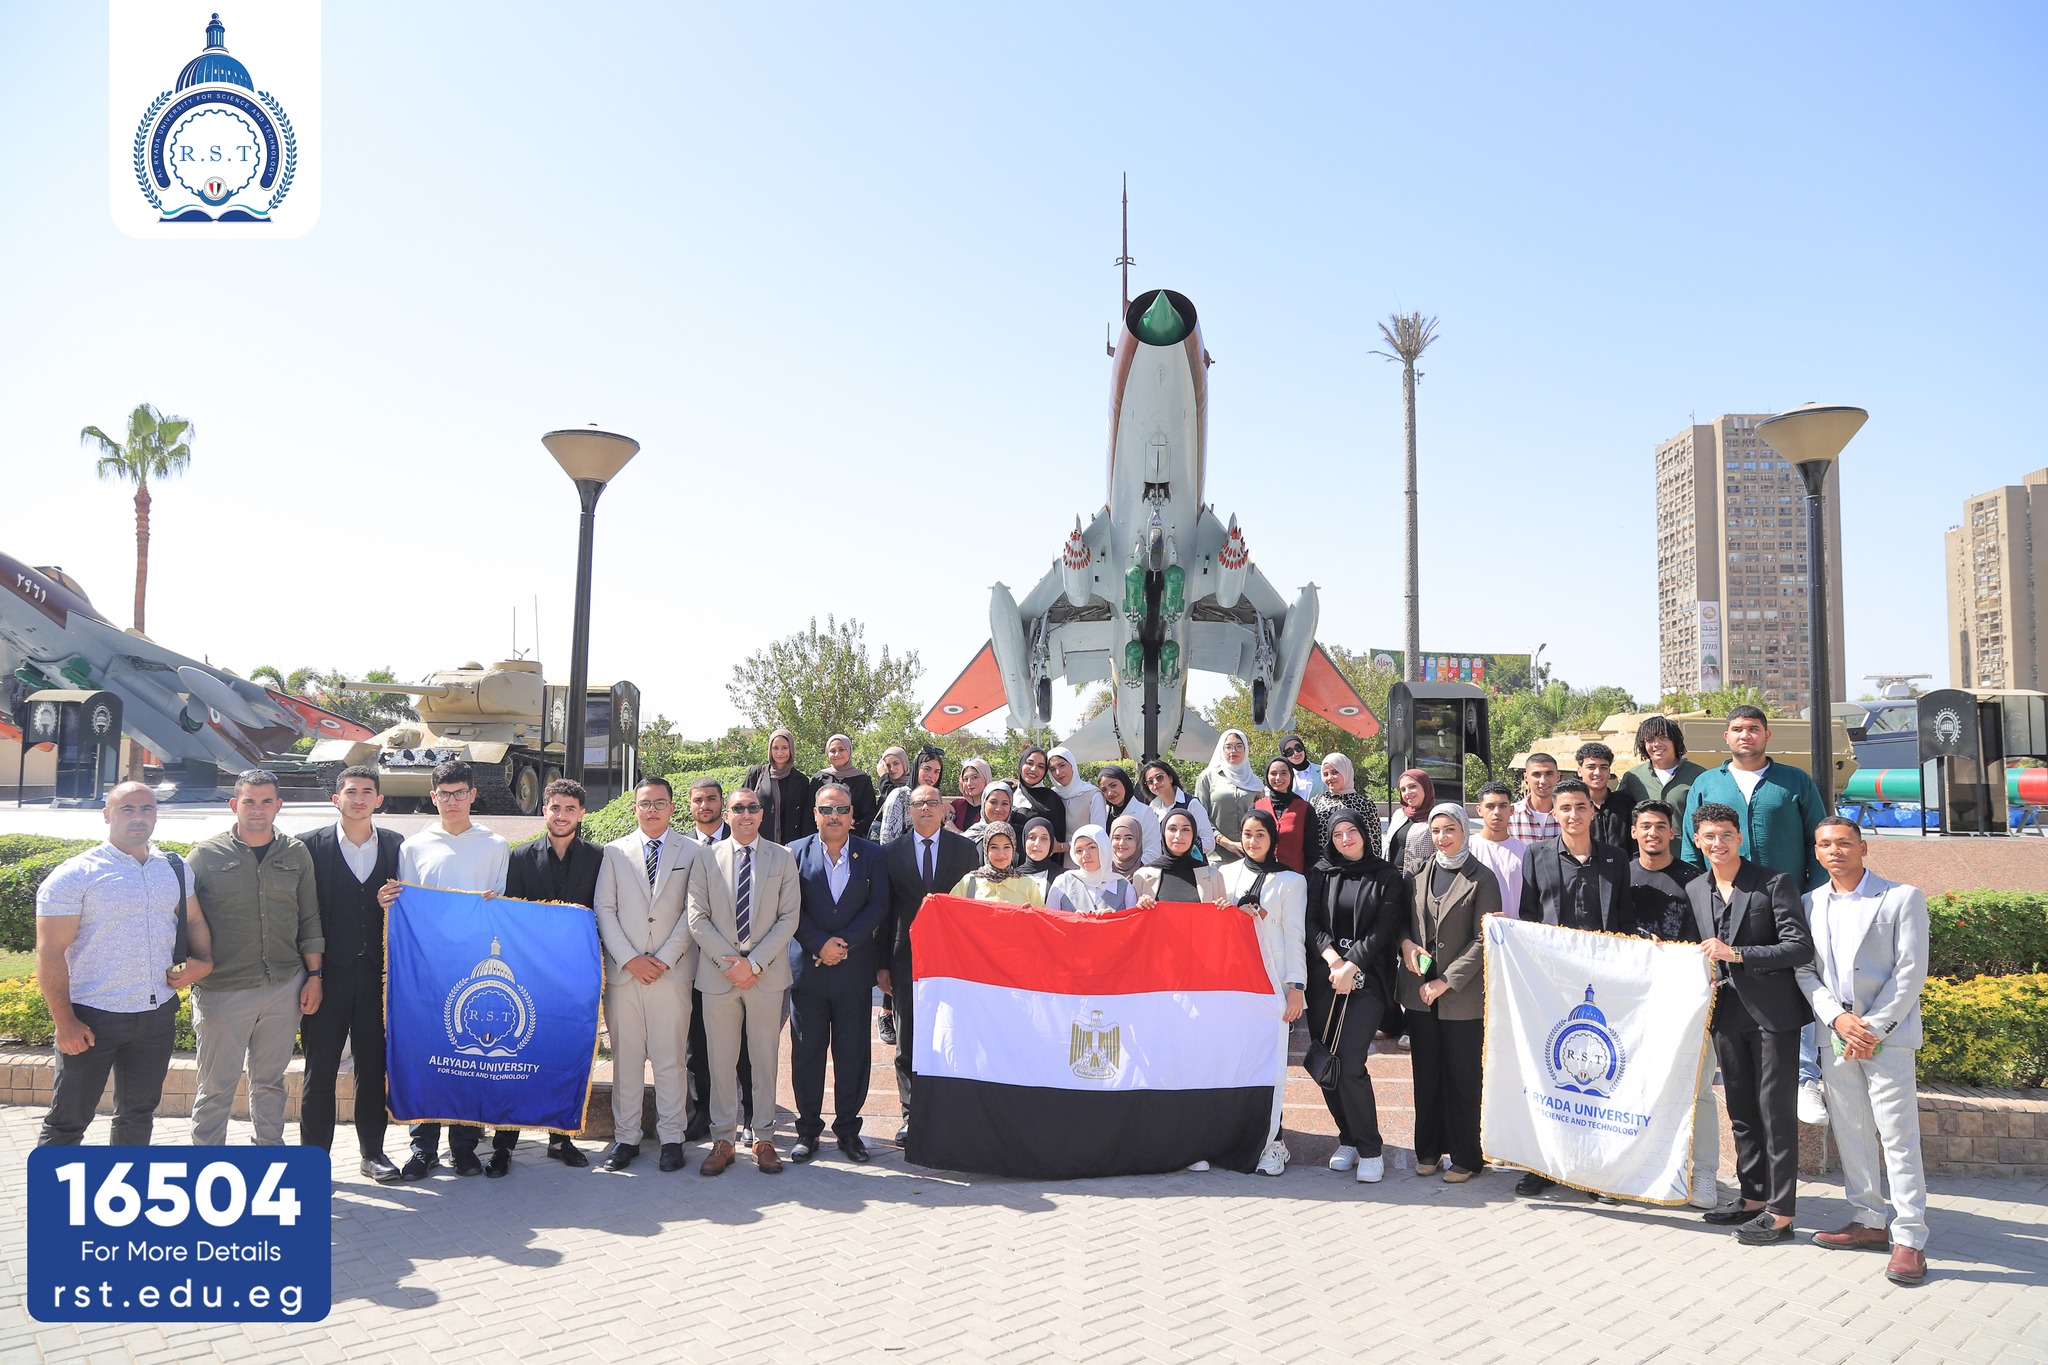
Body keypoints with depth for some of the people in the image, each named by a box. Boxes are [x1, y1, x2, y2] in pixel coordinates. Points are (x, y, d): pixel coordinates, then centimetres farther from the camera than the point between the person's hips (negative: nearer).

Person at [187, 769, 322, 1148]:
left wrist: (314, 975, 7)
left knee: (270, 1080, 14)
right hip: (223, 990, -2)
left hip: (284, 988, 2)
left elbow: (309, 921, 11)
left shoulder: (296, 854, 7)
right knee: (217, 1086, 5)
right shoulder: (206, 855, -1)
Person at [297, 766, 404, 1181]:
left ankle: (373, 1151, 21)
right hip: (327, 972, -2)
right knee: (320, 1068, 5)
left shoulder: (396, 845, 7)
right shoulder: (311, 845, -1)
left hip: (376, 973, 2)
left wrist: (390, 904, -12)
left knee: (374, 1065, 9)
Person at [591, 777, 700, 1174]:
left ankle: (671, 1138, 11)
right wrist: (629, 959, -6)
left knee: (671, 1059, 1)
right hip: (623, 973, 2)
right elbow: (604, 909, 5)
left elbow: (693, 912, 0)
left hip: (672, 972, -1)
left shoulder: (694, 852, 5)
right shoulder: (614, 851, 11)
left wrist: (664, 959, -9)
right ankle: (625, 1137, 15)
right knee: (625, 1058, 5)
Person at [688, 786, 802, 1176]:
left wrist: (754, 963, -10)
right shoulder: (706, 859, 4)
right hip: (717, 975, 0)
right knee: (721, 1060, 5)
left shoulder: (782, 859, 4)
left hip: (767, 975, 0)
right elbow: (697, 918, 0)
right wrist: (729, 961, -10)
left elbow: (788, 918, -2)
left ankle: (763, 1138, 17)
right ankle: (723, 1140, 15)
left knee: (765, 1059, 6)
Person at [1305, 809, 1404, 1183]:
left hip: (1366, 980, -3)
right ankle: (1349, 1139, 20)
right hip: (1323, 979, 3)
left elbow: (1384, 929, -3)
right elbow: (1311, 922, 4)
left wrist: (1351, 967, -10)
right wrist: (1332, 958, -11)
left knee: (1350, 1064, -13)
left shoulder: (1387, 878, 4)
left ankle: (1370, 1149, 0)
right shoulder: (1320, 873, 10)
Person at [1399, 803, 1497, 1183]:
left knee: (1463, 1077, 2)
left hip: (1463, 996, -4)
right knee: (1426, 1075, 11)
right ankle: (1428, 1149, 23)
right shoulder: (1417, 876, 9)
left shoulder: (1481, 880, -4)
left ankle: (1465, 1157, 13)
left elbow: (1482, 940, -8)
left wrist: (1446, 981, -12)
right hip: (1420, 992, 4)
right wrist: (1405, 943, -5)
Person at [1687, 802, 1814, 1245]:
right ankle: (1753, 1200, 26)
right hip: (1727, 1013, 6)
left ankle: (1780, 1213, 4)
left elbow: (1801, 948, -15)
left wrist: (1738, 954, -20)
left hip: (1773, 1012, -6)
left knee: (1776, 1111, -3)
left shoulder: (1774, 883, -8)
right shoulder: (1694, 891, 10)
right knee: (1741, 1112, 14)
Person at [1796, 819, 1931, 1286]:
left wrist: (1873, 1027, -12)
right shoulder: (1810, 904, 11)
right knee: (1850, 1132, 10)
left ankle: (1910, 1238, -1)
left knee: (1897, 1136, -6)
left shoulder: (1903, 897, -1)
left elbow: (1911, 971, -6)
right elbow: (1804, 971, 7)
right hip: (1836, 1034, 5)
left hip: (1887, 1033, -5)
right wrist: (1839, 1019, -8)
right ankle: (1870, 1221, 20)